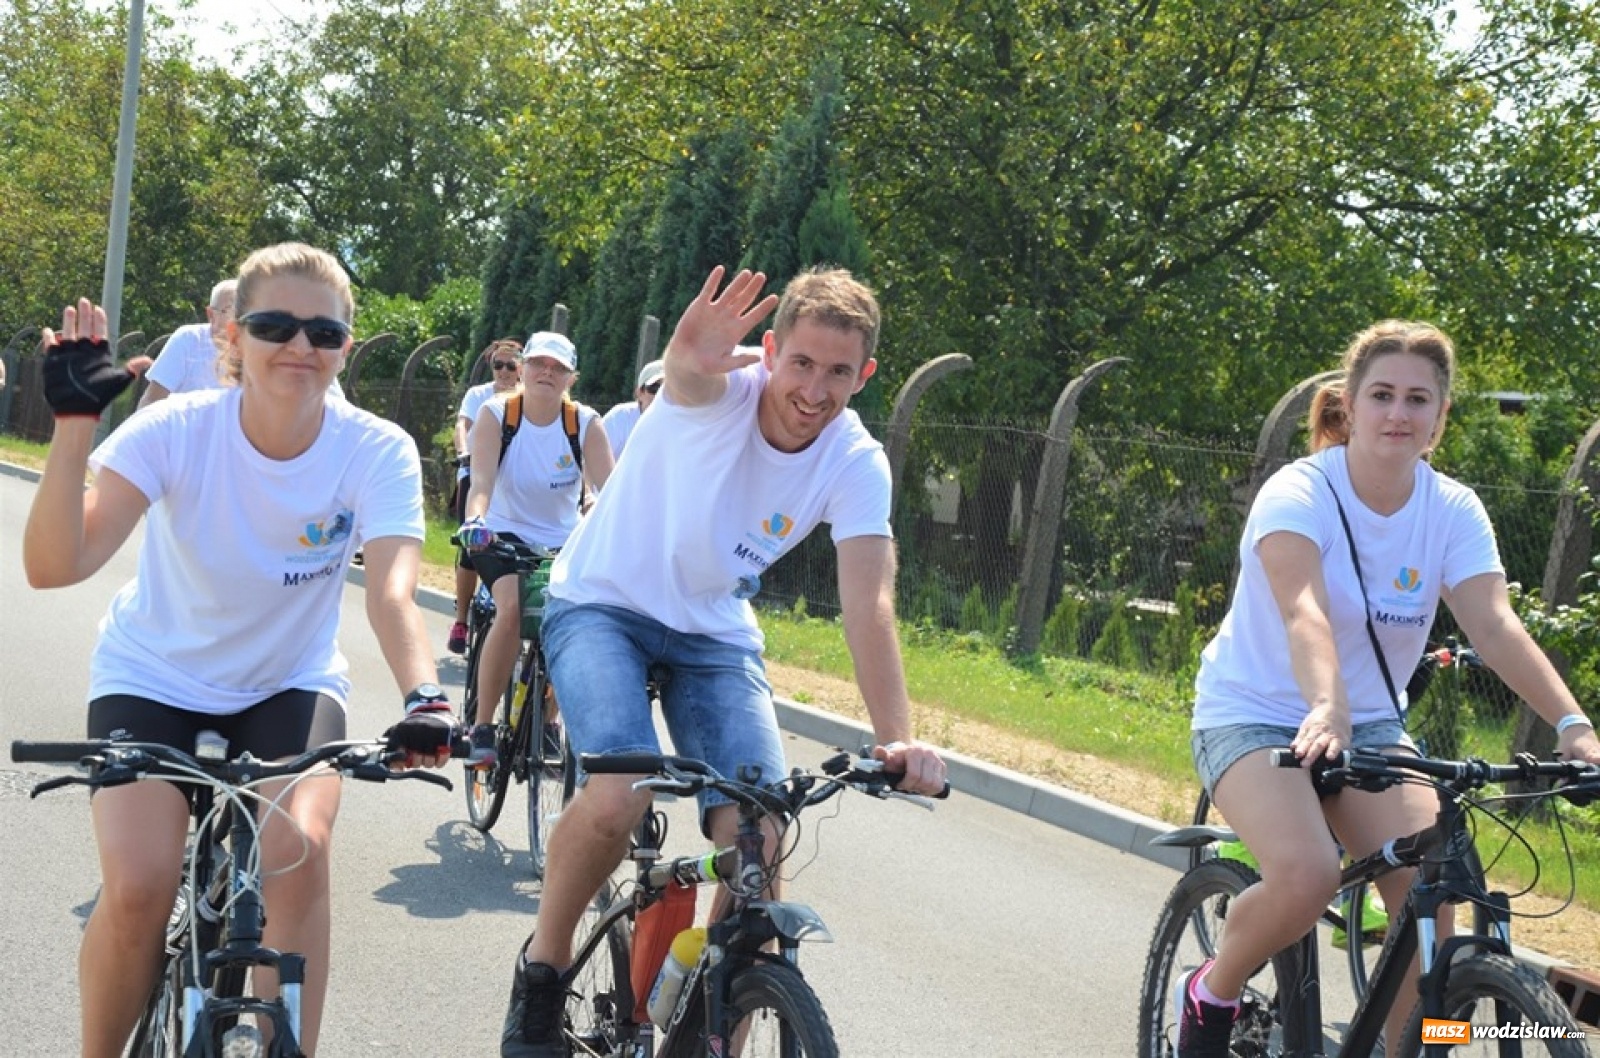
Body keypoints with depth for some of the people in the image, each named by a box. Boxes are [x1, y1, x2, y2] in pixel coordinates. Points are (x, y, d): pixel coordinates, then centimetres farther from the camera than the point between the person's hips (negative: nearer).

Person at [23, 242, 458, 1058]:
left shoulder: (378, 452, -19)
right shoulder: (176, 431, -22)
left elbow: (391, 591, -33)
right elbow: (53, 566, -32)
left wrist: (423, 698, -52)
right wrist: (75, 424, -44)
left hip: (289, 683, 1)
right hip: (155, 678, -1)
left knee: (297, 855, -27)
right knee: (138, 888, -20)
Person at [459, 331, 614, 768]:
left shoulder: (586, 423, -10)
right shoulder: (497, 413, -13)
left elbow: (608, 489, -20)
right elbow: (482, 481, -26)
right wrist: (475, 520, -47)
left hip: (564, 541, 3)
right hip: (504, 534, -3)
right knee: (513, 608, -30)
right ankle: (482, 727, -19)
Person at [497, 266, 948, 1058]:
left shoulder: (857, 465, -14)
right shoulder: (721, 390, -22)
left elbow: (868, 601, -23)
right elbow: (686, 378, -48)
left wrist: (896, 737, -36)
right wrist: (691, 359, -74)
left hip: (715, 635, 3)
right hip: (603, 604, -3)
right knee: (620, 795, -29)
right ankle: (543, 965, -1)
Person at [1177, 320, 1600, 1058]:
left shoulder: (1454, 511, -6)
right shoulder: (1299, 494, -18)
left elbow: (1494, 625, -20)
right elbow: (1304, 612, -36)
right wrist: (1326, 708, -55)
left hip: (1370, 723, 4)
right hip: (1254, 714, -4)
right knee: (1307, 875, -30)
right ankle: (1211, 993, -1)